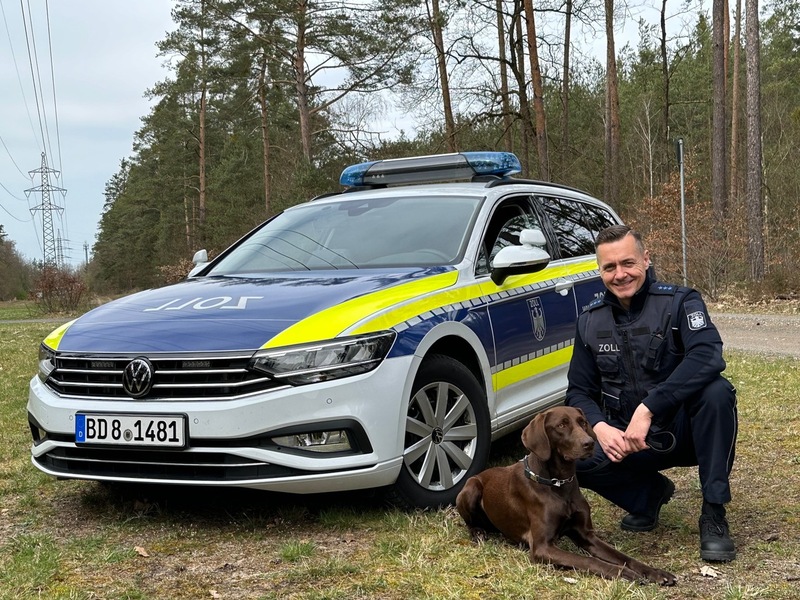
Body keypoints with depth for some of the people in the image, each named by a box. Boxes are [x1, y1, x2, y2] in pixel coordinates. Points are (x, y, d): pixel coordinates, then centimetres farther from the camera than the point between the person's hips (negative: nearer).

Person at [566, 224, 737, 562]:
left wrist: (647, 409, -37)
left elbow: (707, 357, -29)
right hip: (626, 441, 3)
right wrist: (600, 427, -19)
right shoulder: (590, 321, 3)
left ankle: (714, 515, -19)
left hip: (683, 431, -3)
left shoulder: (679, 303, -11)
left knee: (716, 391, -34)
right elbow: (579, 391, 5)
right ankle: (650, 492, 6)